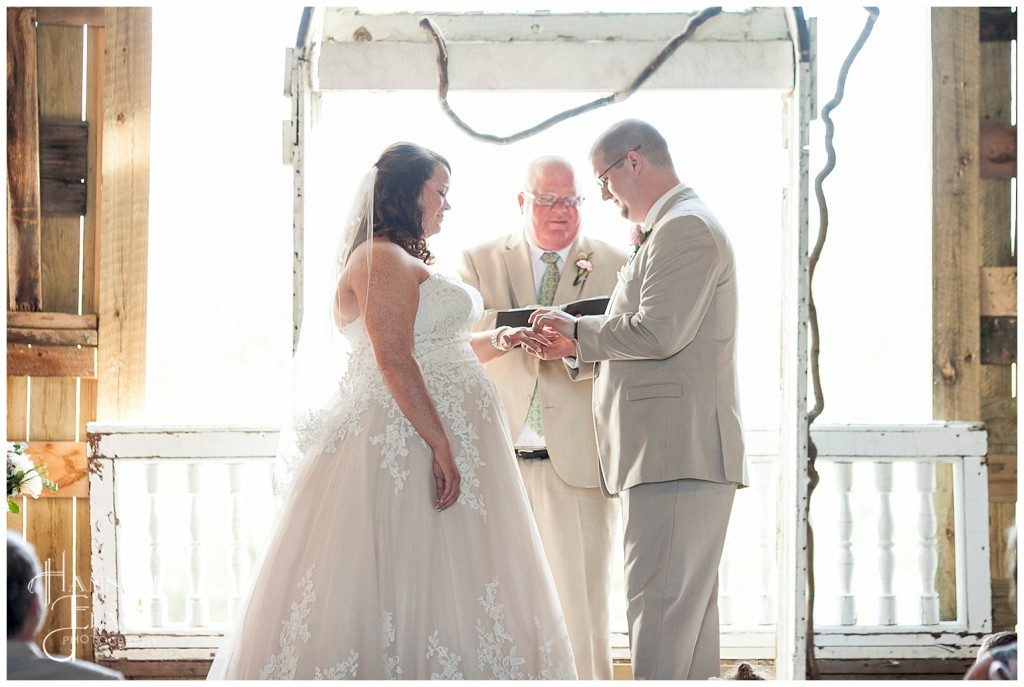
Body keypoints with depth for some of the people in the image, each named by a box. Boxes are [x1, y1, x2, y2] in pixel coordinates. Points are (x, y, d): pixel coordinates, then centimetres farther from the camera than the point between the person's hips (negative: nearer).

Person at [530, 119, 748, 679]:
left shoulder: (685, 228, -11)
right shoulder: (674, 228, 23)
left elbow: (659, 333, -20)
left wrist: (579, 330, -6)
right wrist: (578, 349, 14)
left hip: (678, 451, -11)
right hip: (679, 453, 11)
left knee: (661, 609, -12)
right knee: (685, 607, 12)